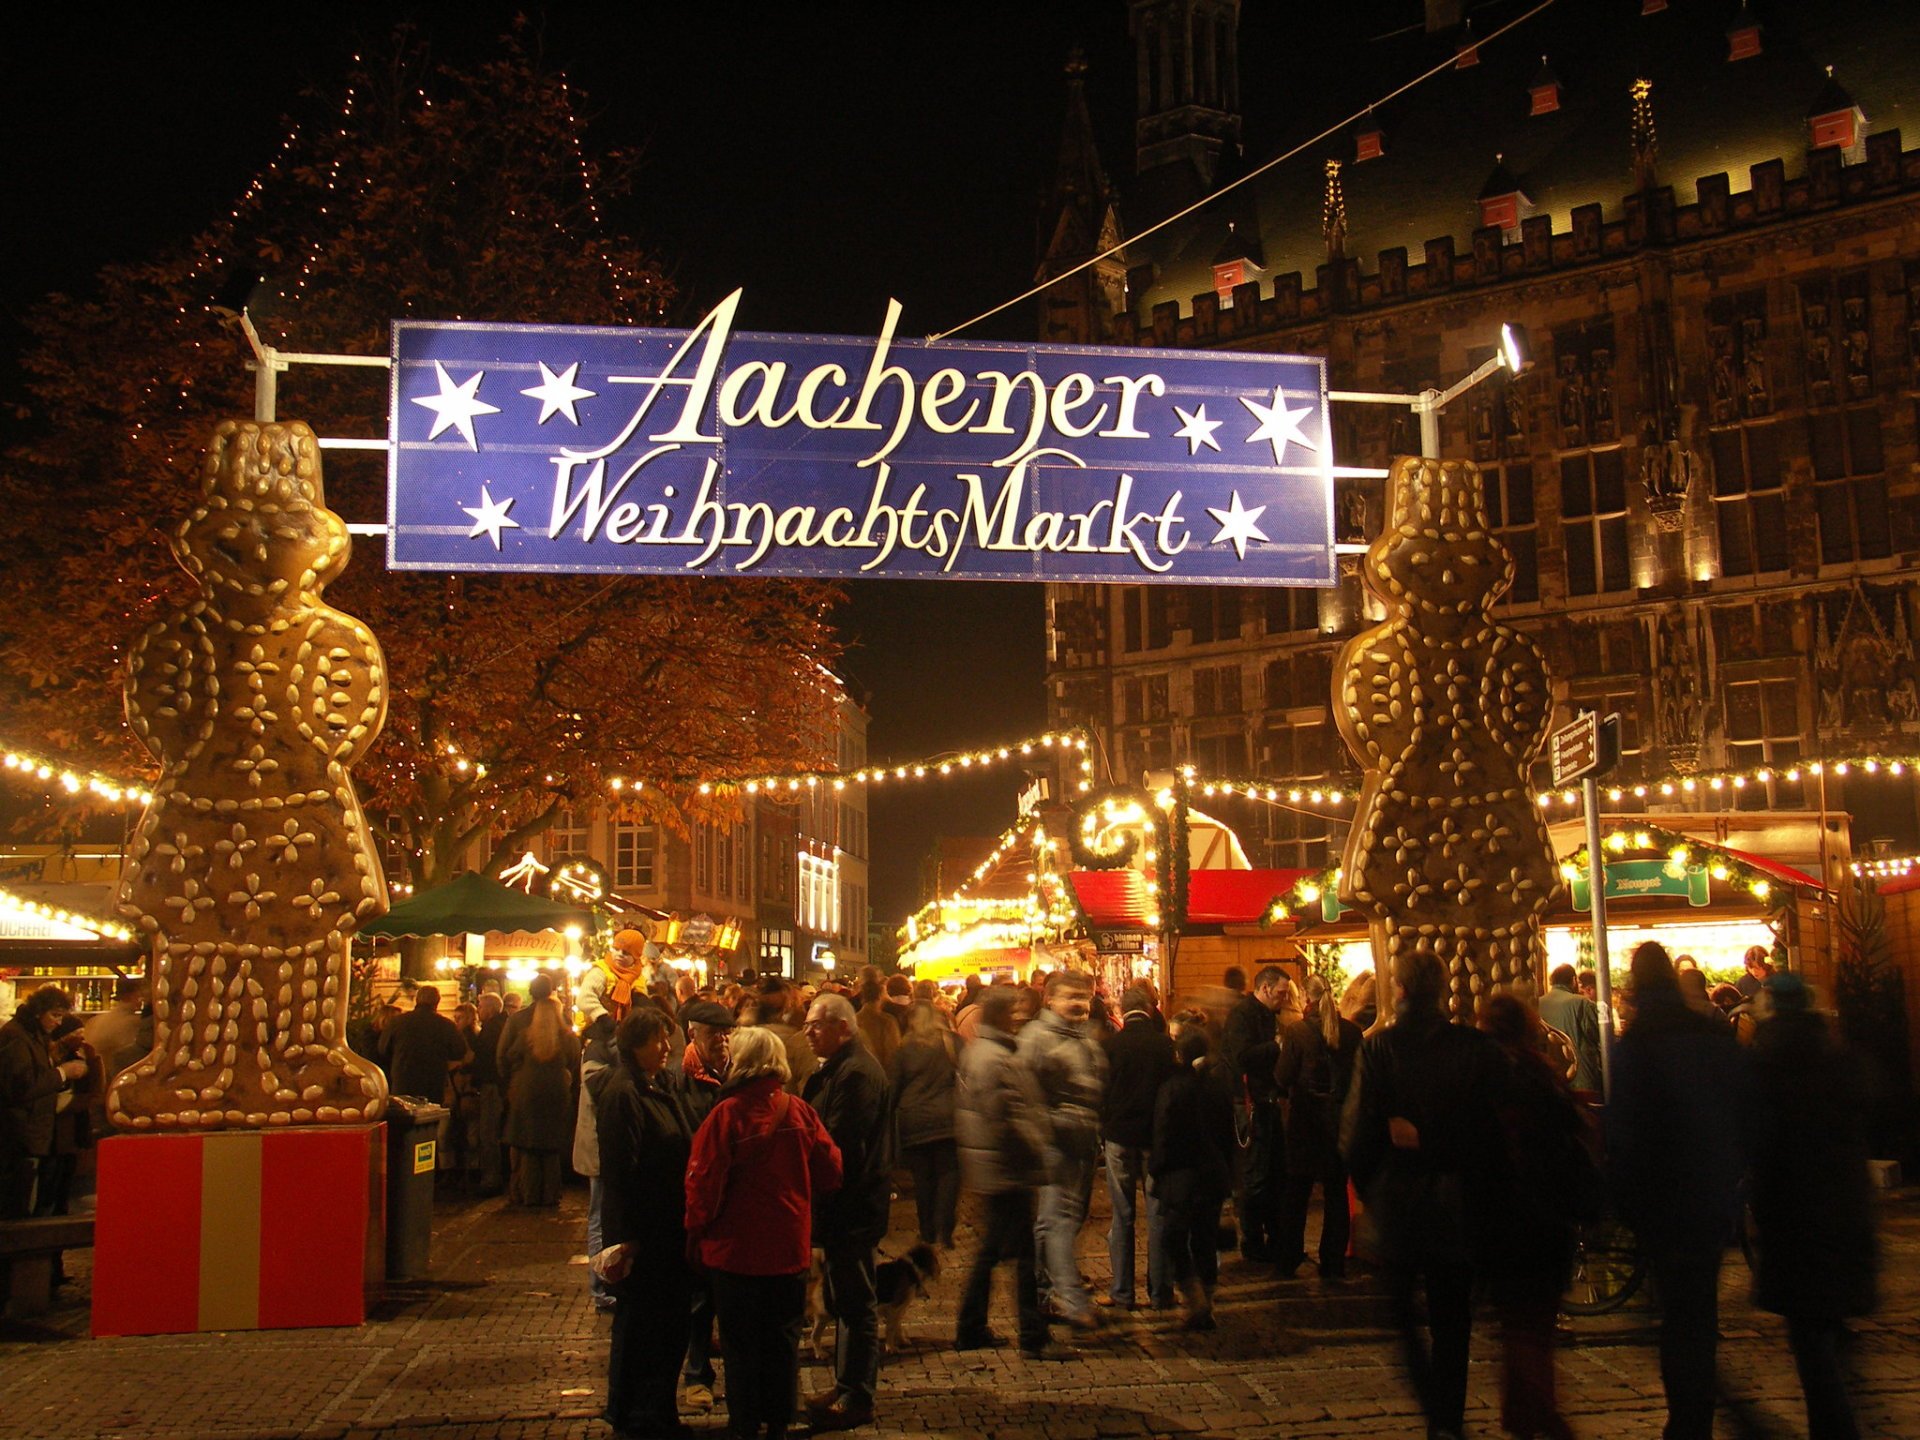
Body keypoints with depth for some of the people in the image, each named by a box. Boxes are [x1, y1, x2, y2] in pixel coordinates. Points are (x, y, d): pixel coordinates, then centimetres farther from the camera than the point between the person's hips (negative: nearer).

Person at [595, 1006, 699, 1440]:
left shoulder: (662, 1086, 9)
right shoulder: (621, 1094, -19)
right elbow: (619, 1171, -20)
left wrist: (686, 1221, 13)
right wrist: (625, 1237, -20)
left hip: (669, 1227, 9)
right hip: (642, 1235, -9)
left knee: (670, 1319, 16)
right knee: (638, 1322, 5)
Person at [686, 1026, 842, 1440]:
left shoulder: (727, 1114, -17)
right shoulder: (801, 1113, -7)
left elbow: (704, 1181, -14)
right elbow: (831, 1173, 0)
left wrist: (696, 1231, 2)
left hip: (736, 1248, -3)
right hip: (790, 1246, 3)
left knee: (741, 1342, 11)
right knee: (783, 1338, 15)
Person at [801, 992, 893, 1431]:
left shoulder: (856, 1073, -20)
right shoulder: (838, 1068, 14)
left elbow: (840, 1146, -24)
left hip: (851, 1207, -10)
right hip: (848, 1203, 11)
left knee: (854, 1303, -1)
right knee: (844, 1300, 18)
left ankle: (856, 1399, 8)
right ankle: (847, 1387, 28)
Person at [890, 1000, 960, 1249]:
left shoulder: (904, 1049, -2)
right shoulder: (953, 1043, -2)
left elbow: (892, 1088, 2)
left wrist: (889, 1122, 13)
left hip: (913, 1122, 0)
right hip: (947, 1120, 0)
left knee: (922, 1177, 9)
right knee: (948, 1173, 6)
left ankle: (927, 1233, 15)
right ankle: (943, 1232, -1)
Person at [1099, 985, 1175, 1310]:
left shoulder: (1111, 1044, -8)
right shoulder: (1166, 1044, -7)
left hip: (1120, 1136, 0)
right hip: (1157, 1136, 1)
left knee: (1121, 1216, 7)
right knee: (1158, 1215, 7)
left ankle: (1121, 1292, 9)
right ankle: (1160, 1292, 11)